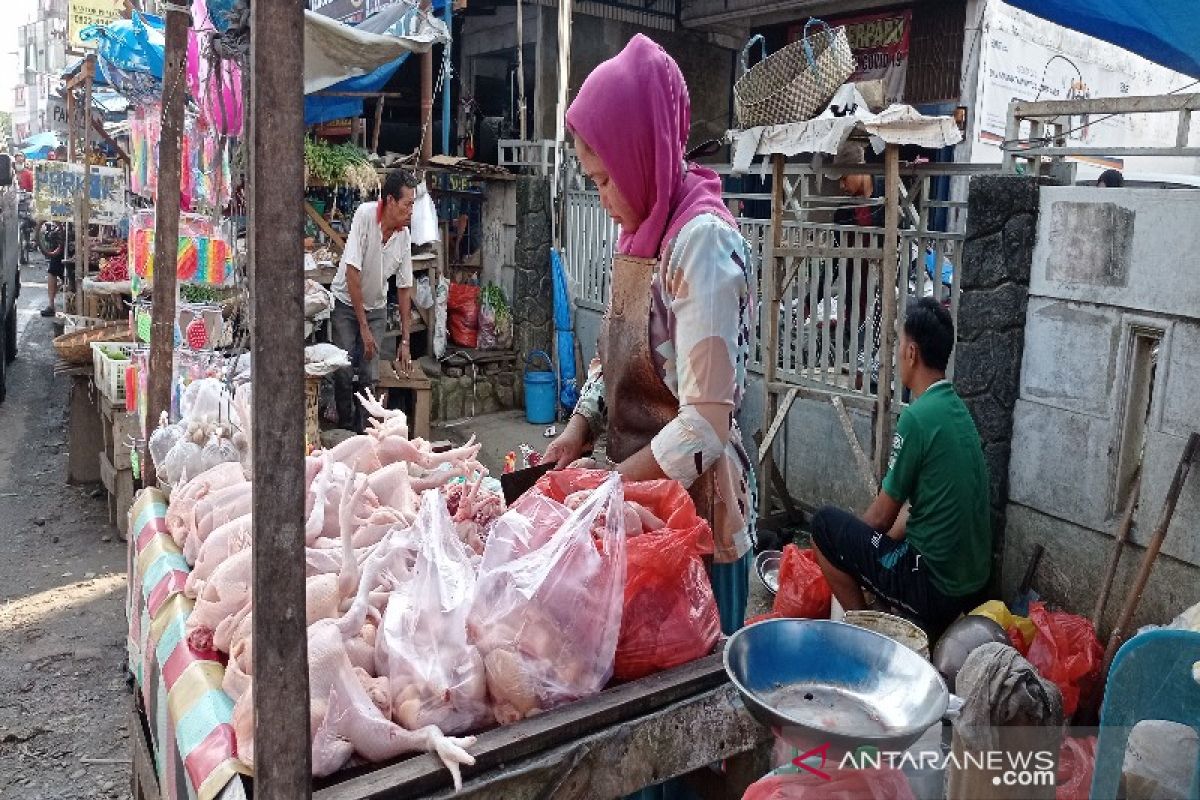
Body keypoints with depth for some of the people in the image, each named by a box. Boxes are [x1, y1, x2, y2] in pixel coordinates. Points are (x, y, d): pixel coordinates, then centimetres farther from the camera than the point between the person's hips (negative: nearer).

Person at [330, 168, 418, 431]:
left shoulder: (404, 234, -9)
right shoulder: (365, 215, -24)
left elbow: (404, 288, 0)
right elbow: (352, 273, -24)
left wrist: (405, 341, 1)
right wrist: (363, 328, -22)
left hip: (376, 308, 3)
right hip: (346, 303, -3)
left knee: (370, 377, -4)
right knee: (344, 373, -7)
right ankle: (346, 430, 11)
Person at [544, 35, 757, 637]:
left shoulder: (703, 240, -19)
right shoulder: (640, 233, 8)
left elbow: (705, 425, -23)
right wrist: (579, 429, 0)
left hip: (693, 501, -7)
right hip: (638, 497, 8)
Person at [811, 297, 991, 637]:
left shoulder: (917, 417, -19)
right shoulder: (958, 409, 6)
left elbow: (883, 514, -10)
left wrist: (852, 542, 10)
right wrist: (868, 547, 18)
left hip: (936, 586, -9)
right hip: (973, 582, 9)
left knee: (825, 524, 0)